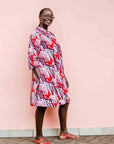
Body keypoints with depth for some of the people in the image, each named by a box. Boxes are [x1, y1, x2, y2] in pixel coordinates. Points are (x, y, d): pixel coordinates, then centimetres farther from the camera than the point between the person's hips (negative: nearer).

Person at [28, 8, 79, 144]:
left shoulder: (51, 35, 20)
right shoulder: (35, 34, -4)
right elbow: (32, 56, -11)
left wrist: (63, 76, 19)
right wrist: (39, 77, -19)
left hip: (57, 74, 9)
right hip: (44, 74, -8)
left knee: (64, 102, 11)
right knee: (42, 105, -5)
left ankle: (63, 132, 25)